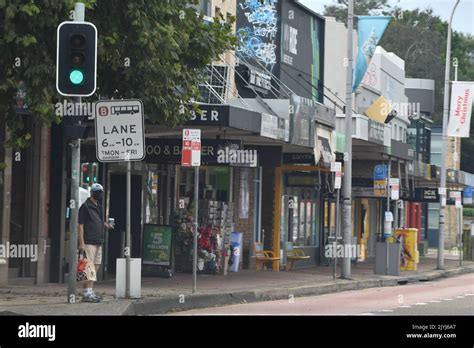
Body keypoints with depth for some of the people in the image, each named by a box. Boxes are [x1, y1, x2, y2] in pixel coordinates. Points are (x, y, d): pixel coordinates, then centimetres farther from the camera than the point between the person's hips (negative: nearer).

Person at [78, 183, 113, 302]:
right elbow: (81, 225, -11)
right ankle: (86, 293, -10)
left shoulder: (98, 206, 18)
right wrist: (81, 243, -17)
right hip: (89, 242, -9)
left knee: (96, 266, 10)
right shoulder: (85, 206, -7)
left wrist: (105, 224, 9)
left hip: (98, 242, 9)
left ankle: (90, 291, 16)